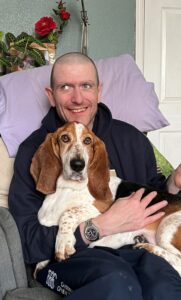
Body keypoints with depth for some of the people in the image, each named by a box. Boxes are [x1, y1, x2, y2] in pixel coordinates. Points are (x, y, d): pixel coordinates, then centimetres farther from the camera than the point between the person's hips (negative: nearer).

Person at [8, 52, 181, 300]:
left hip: (134, 247, 3)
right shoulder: (33, 151, 2)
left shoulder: (131, 138, 12)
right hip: (68, 255, -2)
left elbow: (152, 194, 24)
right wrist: (103, 226, -17)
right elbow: (30, 242, -6)